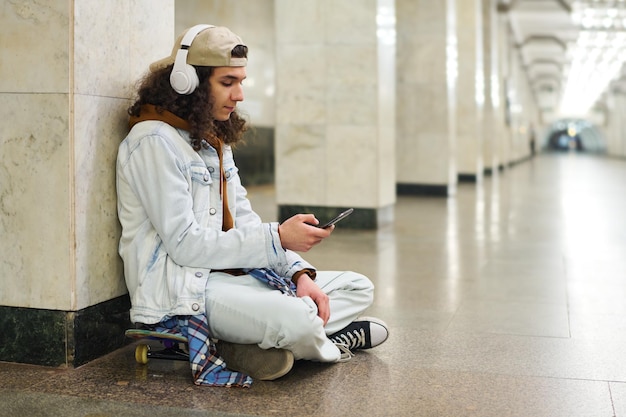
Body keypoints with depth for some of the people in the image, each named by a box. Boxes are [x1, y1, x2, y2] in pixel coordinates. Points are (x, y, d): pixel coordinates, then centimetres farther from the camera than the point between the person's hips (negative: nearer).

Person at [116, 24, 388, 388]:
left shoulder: (215, 140, 17)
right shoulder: (155, 141, -12)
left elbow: (244, 222, 13)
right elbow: (185, 244, -19)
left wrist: (299, 272, -2)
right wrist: (278, 238, -19)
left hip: (227, 275, 10)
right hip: (178, 292, -10)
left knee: (359, 289, 5)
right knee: (295, 317, -35)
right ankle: (331, 348, 0)